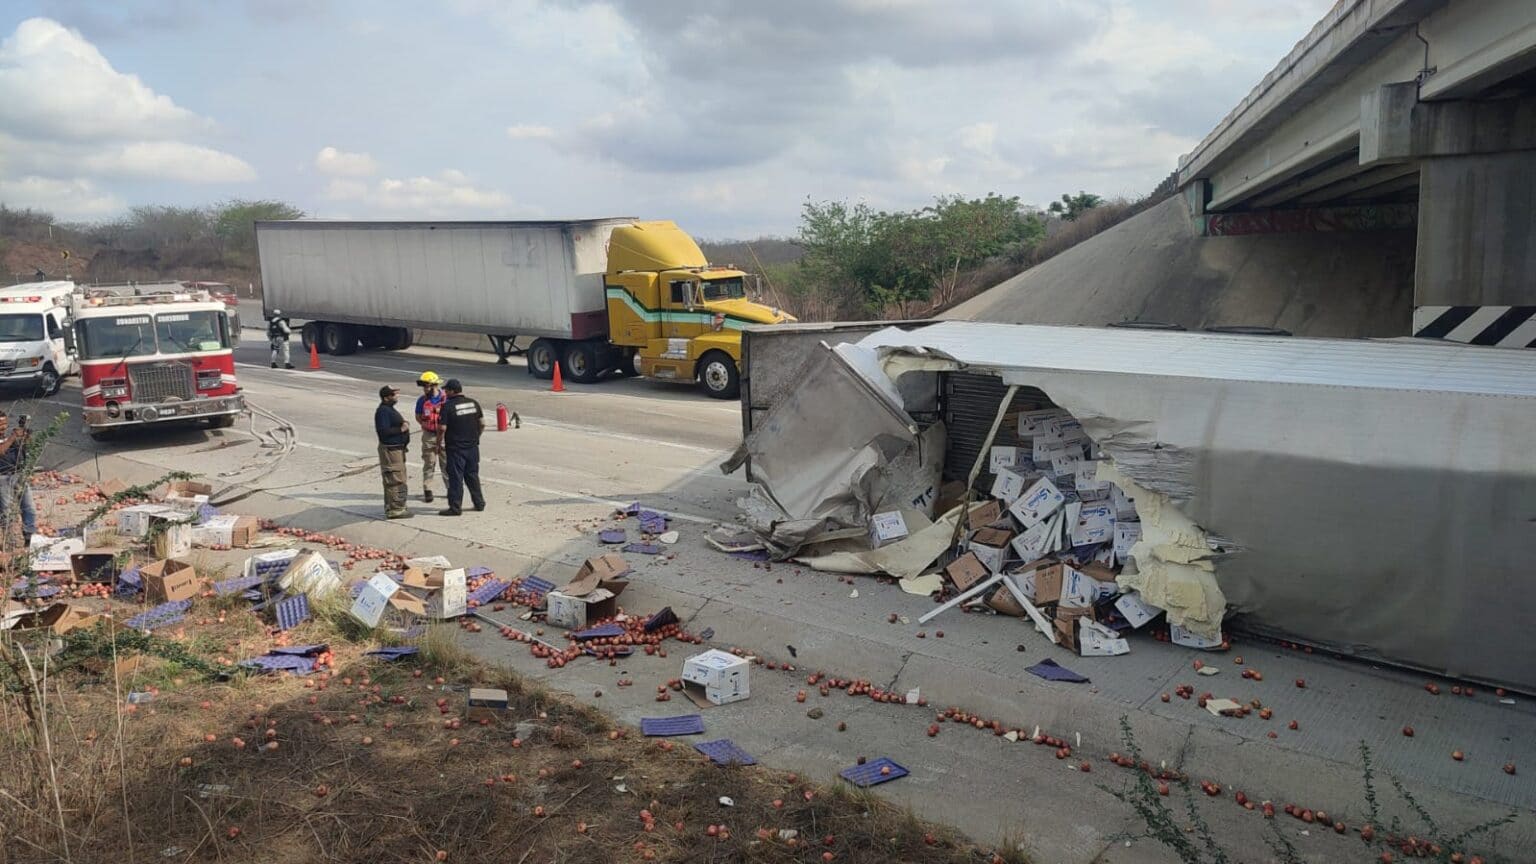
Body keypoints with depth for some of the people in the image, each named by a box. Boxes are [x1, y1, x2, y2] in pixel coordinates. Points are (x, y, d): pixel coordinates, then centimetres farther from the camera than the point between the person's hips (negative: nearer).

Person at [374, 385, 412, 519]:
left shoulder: (389, 409, 16)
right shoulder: (383, 411, -17)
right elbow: (383, 431, -26)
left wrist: (403, 425, 10)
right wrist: (401, 429, -19)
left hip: (397, 448, 11)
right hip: (390, 449, -11)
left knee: (392, 480, 18)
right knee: (396, 480, -9)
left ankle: (390, 507, 26)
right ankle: (395, 510, -6)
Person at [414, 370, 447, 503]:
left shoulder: (445, 398, -6)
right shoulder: (422, 400, -2)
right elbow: (418, 417, 8)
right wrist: (426, 425, -7)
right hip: (428, 436, 1)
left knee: (446, 463, 7)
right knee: (428, 464, 4)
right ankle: (427, 490, 10)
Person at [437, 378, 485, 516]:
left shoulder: (447, 406, -14)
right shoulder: (473, 403, 3)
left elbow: (442, 428, -16)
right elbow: (482, 424, 7)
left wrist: (439, 442, -1)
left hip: (455, 448, -6)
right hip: (473, 446, 6)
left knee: (455, 478, 1)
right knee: (473, 475, 17)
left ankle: (455, 508, 3)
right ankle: (479, 503, 22)